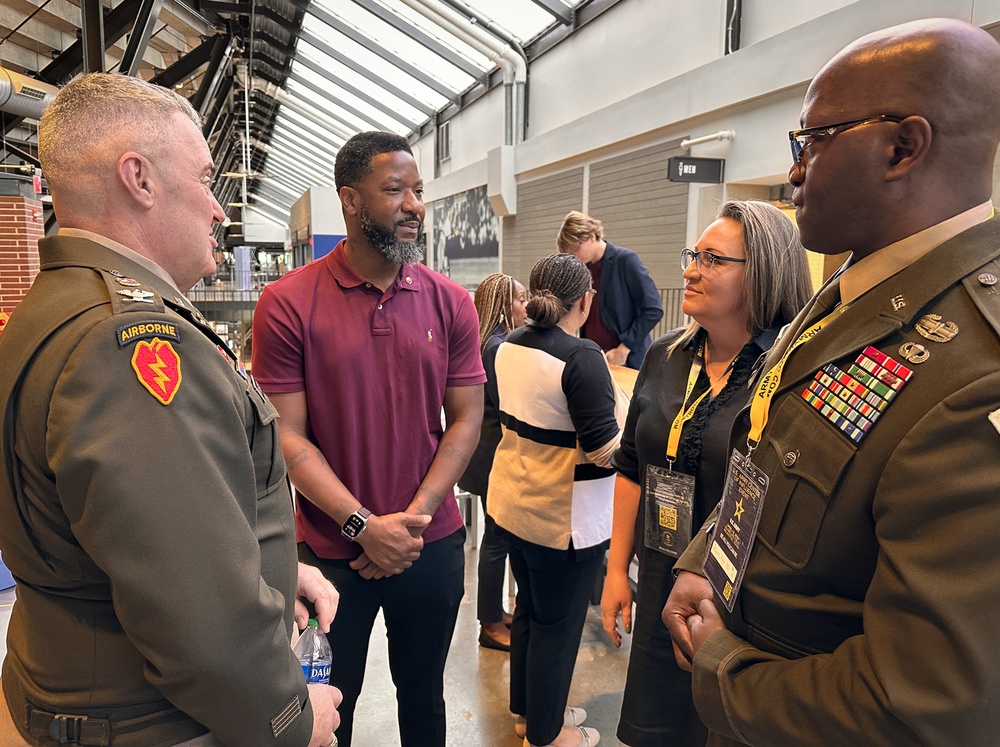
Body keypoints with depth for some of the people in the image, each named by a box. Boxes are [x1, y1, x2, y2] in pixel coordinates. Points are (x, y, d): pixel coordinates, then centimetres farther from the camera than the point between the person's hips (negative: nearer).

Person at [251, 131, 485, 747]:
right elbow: (287, 436, -11)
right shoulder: (289, 303, -10)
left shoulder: (450, 302, -2)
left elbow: (466, 420, -2)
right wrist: (364, 527, -17)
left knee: (423, 696, 22)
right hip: (331, 551, -2)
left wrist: (414, 519, -11)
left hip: (433, 547, 2)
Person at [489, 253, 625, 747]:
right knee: (558, 623, 11)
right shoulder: (581, 357, -22)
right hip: (563, 516, -7)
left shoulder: (510, 345, 1)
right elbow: (602, 449, -25)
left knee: (528, 609, 23)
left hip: (511, 500, 8)